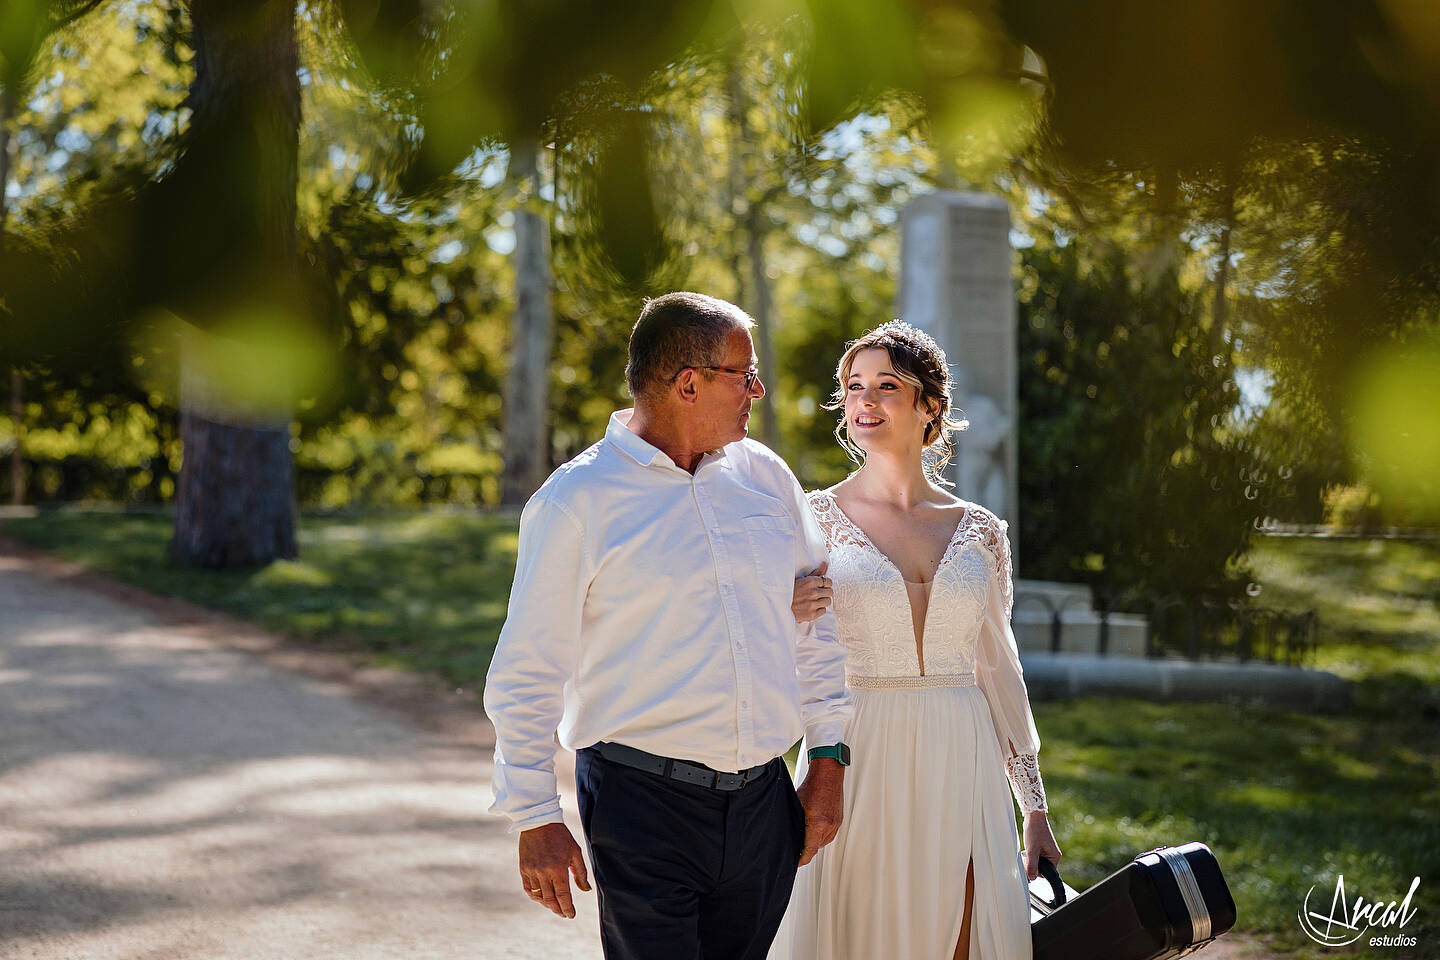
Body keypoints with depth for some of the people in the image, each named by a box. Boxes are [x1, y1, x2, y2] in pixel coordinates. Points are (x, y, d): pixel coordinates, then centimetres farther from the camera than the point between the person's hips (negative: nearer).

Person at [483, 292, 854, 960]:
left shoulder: (765, 476, 9)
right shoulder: (576, 500, -6)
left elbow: (817, 622, 17)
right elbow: (527, 673, -5)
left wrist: (829, 760, 12)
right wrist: (534, 818, -8)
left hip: (763, 798, 5)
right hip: (643, 802, -5)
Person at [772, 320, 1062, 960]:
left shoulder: (979, 530, 8)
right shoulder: (814, 518, 0)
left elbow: (998, 669, 14)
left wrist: (1035, 809, 13)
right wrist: (782, 618, -21)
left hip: (960, 769, 2)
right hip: (859, 764, -2)